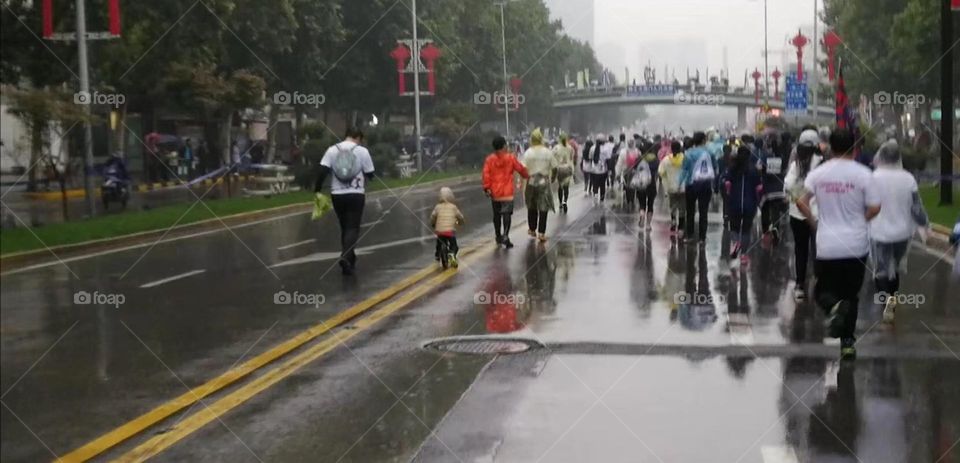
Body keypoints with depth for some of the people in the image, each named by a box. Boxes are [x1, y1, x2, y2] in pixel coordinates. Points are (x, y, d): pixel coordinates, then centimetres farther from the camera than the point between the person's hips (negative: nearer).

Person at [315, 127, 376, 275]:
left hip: (337, 195, 3)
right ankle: (345, 257, -22)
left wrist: (317, 190, -1)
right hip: (356, 195, -3)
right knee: (353, 228, -1)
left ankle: (349, 258, 25)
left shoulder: (332, 150, 2)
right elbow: (370, 174, 2)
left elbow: (323, 171, -6)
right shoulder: (362, 151, -3)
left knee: (344, 227, 18)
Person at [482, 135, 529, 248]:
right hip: (507, 192, -3)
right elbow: (520, 168, 4)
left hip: (494, 192, 3)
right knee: (507, 214, -6)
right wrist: (527, 175, 23)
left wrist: (486, 187, -2)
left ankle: (498, 236, 25)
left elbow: (486, 174, -7)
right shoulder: (510, 157, -5)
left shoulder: (489, 159, -1)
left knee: (497, 215, 15)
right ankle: (505, 236, -21)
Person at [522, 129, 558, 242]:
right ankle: (541, 233, -5)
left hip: (531, 182, 0)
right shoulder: (547, 152, -3)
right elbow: (554, 168, 0)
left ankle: (532, 230, 29)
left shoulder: (528, 153, -7)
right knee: (543, 208, 1)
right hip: (544, 182, 0)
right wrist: (552, 178, 17)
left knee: (531, 208, 17)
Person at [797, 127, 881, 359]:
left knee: (822, 290, 13)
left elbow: (801, 202, -5)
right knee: (851, 294, 14)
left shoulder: (818, 173, -1)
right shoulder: (863, 174, -6)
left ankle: (834, 306, -21)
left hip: (827, 245, 0)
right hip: (856, 244, 0)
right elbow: (874, 208, -8)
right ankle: (847, 342, 12)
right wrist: (860, 220, 12)